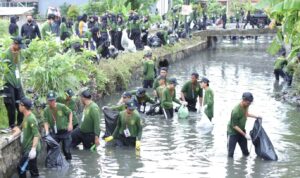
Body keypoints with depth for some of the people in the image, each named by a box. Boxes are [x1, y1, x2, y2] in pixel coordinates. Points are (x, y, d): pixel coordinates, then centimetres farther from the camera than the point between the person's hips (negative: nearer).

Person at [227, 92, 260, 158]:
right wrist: (245, 134, -25)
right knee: (230, 153, -4)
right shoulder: (236, 111, -32)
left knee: (246, 152, 10)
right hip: (233, 132, -7)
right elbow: (234, 126, -24)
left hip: (241, 130, 7)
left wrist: (255, 117, 14)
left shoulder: (246, 106, -8)